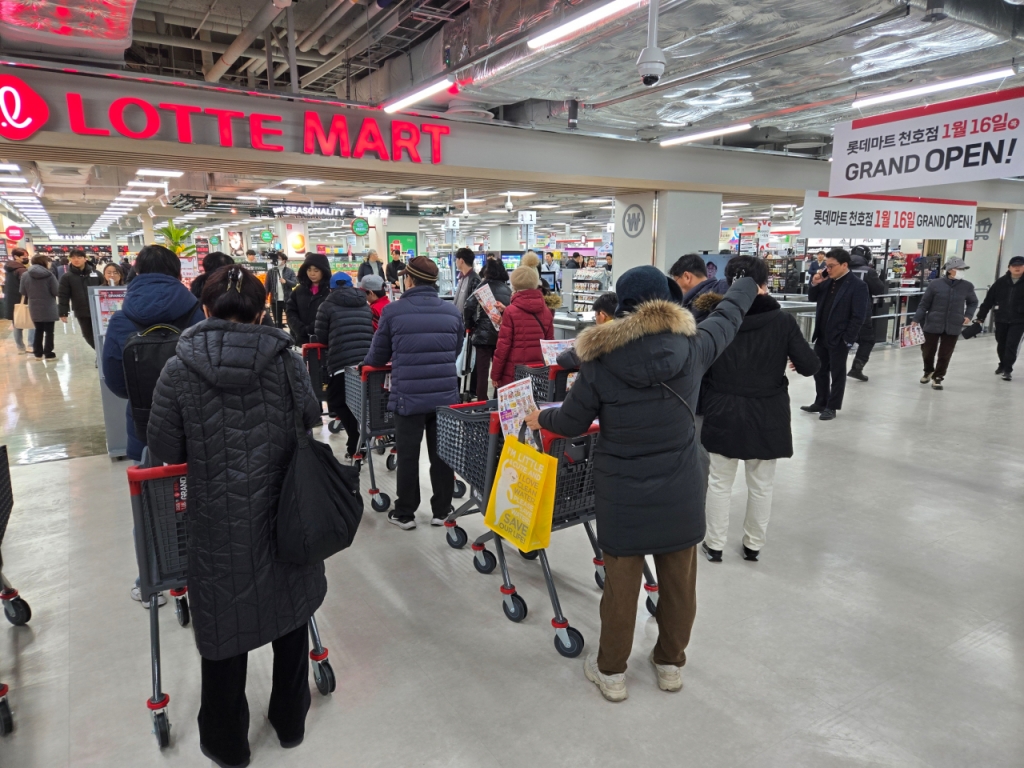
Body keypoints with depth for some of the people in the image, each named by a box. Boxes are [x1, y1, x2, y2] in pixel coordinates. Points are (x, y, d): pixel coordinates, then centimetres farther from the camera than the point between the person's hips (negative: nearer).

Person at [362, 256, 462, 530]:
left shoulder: (393, 311, -7)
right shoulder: (452, 312, 2)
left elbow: (377, 357, 4)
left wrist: (365, 362, 27)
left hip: (409, 397, -3)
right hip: (446, 395, 3)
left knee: (408, 456, 10)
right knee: (442, 454, 13)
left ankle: (405, 513, 22)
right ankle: (442, 510, 24)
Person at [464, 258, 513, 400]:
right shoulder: (508, 289, 9)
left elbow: (469, 307, -13)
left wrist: (469, 327, 0)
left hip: (483, 334, -4)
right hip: (503, 335, 4)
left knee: (482, 370, 2)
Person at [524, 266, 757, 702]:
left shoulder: (601, 362, -16)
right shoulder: (691, 348, -9)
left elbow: (571, 423, -5)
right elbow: (726, 319, 13)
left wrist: (540, 418, 17)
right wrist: (746, 285, 34)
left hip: (622, 496, -2)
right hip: (682, 492, 3)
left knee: (621, 585, 13)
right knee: (679, 583, 19)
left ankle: (611, 673, 30)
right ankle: (670, 664, 39)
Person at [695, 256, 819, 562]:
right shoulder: (783, 320, -10)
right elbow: (810, 366, -10)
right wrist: (792, 358, 10)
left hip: (723, 415, 0)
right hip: (767, 417, 0)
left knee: (719, 482, 14)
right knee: (761, 485, 16)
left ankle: (714, 545, 24)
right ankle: (753, 545, 30)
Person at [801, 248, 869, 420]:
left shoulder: (857, 286, -13)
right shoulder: (827, 281, 5)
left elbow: (859, 317, -15)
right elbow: (812, 298, 17)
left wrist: (847, 340, -16)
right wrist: (815, 284, -2)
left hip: (839, 339, -6)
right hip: (821, 336, 6)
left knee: (837, 374, 7)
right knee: (819, 371, 15)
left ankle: (832, 407, 18)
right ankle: (820, 403, 30)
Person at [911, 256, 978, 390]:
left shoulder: (967, 286, -1)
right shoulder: (935, 284, -8)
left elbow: (973, 302, 17)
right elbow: (924, 303, -3)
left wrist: (968, 315, 1)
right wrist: (917, 320, -6)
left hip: (953, 327, 1)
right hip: (933, 325, -1)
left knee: (945, 355, 5)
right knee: (928, 351, 11)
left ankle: (937, 377, 21)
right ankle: (928, 371, 38)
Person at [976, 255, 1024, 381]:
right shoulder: (1001, 282, -2)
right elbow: (989, 300, 0)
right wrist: (981, 317, -1)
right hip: (1001, 319, 3)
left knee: (1012, 345, -7)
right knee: (1001, 344, 16)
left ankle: (1008, 370, 4)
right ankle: (1003, 365, 38)